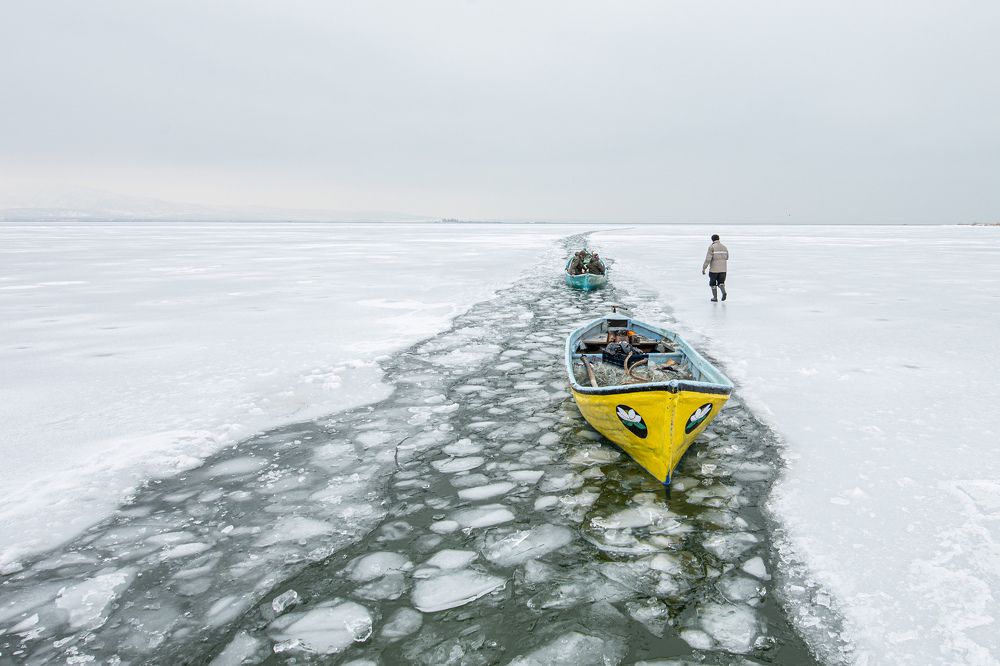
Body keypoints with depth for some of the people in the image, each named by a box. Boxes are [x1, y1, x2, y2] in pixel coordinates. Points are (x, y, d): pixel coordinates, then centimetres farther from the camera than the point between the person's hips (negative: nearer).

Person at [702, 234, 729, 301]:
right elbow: (726, 257, 20)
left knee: (713, 283, 12)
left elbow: (708, 259, -15)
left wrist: (704, 268, -12)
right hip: (723, 269, 4)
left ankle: (715, 297, 13)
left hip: (714, 269, -4)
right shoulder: (724, 247, 8)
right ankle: (723, 292, -16)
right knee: (721, 282, 12)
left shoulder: (711, 247, -9)